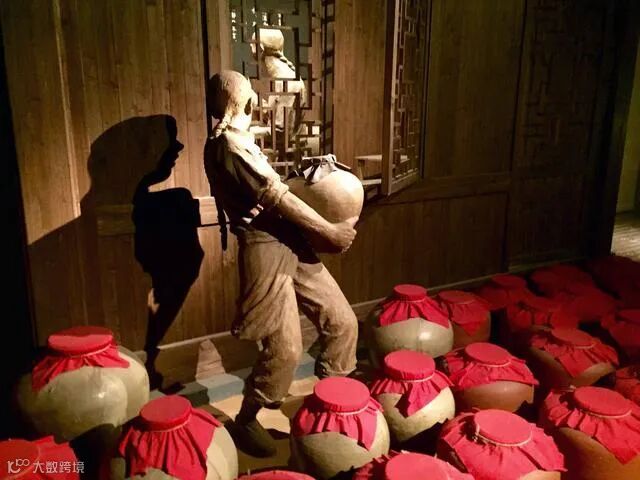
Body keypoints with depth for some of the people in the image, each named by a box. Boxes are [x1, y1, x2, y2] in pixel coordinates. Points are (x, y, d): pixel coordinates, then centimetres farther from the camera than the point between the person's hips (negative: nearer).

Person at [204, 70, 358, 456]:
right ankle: (246, 420, 17)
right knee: (285, 349, -6)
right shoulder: (230, 144, -14)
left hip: (291, 245, 10)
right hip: (267, 250, -10)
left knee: (342, 321, 11)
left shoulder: (238, 141, 18)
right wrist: (330, 232, -8)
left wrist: (327, 229, 7)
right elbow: (279, 199, -16)